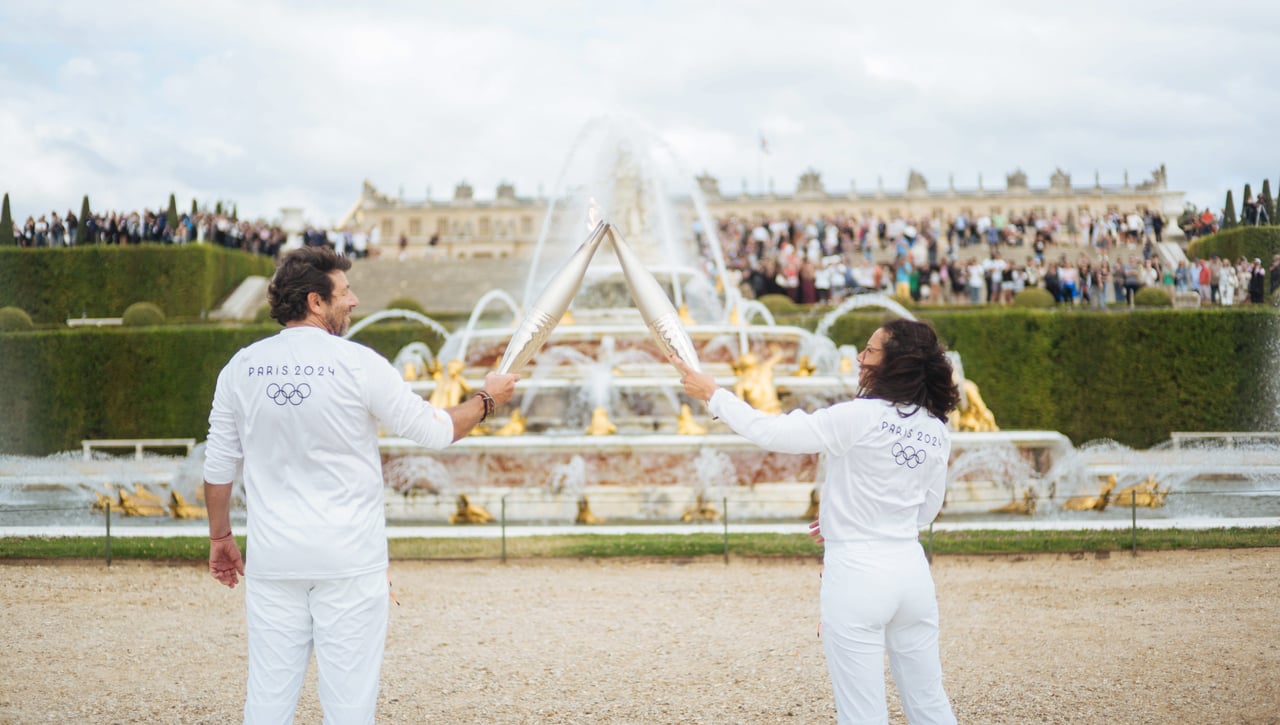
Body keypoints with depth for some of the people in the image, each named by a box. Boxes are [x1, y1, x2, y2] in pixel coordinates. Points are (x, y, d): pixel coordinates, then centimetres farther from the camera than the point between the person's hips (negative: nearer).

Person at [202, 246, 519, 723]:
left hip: (273, 558, 4)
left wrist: (220, 536, 22)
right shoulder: (357, 364, -8)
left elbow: (218, 465, 9)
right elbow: (436, 431, -2)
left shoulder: (241, 367, 3)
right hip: (349, 558, -4)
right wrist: (486, 399, 15)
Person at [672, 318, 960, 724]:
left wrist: (712, 394, 0)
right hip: (911, 569, 6)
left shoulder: (860, 417, -16)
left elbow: (769, 433, -12)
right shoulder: (937, 433, 3)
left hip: (857, 574, -6)